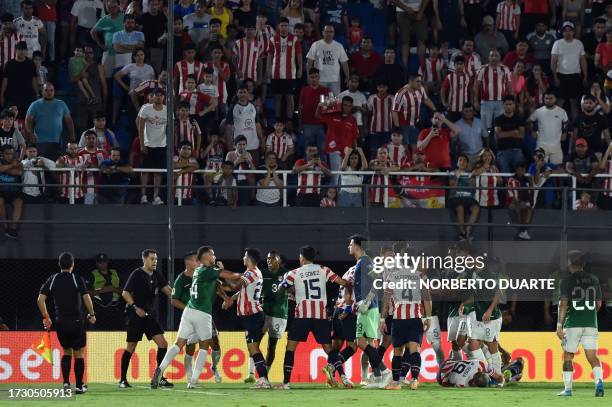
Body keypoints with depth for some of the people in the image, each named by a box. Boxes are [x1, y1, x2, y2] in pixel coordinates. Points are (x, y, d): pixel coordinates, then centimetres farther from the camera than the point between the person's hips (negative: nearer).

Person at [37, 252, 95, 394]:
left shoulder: (52, 280, 3)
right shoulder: (77, 279, -7)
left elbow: (40, 299, -1)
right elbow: (86, 298, -16)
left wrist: (45, 317, 8)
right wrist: (91, 314, -1)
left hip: (60, 322, 3)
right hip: (76, 321, -3)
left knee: (66, 352, 19)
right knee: (79, 354, 8)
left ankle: (66, 383, 4)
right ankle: (79, 386, 10)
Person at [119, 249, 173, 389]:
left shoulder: (156, 275, 9)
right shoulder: (137, 274, -8)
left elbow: (167, 289, 14)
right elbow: (125, 293, -9)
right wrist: (135, 308, -18)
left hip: (151, 316, 6)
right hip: (136, 316, -6)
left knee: (162, 344, -6)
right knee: (131, 347, -1)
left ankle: (160, 378, 1)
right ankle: (123, 379, 8)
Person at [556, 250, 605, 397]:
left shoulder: (567, 281, -4)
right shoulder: (593, 280, 9)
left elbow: (563, 303, -13)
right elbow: (598, 304, 15)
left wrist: (559, 325, -15)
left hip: (572, 324, -3)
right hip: (591, 324, 3)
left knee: (568, 357, 10)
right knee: (593, 357, -1)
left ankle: (568, 389, 10)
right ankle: (599, 381, -25)